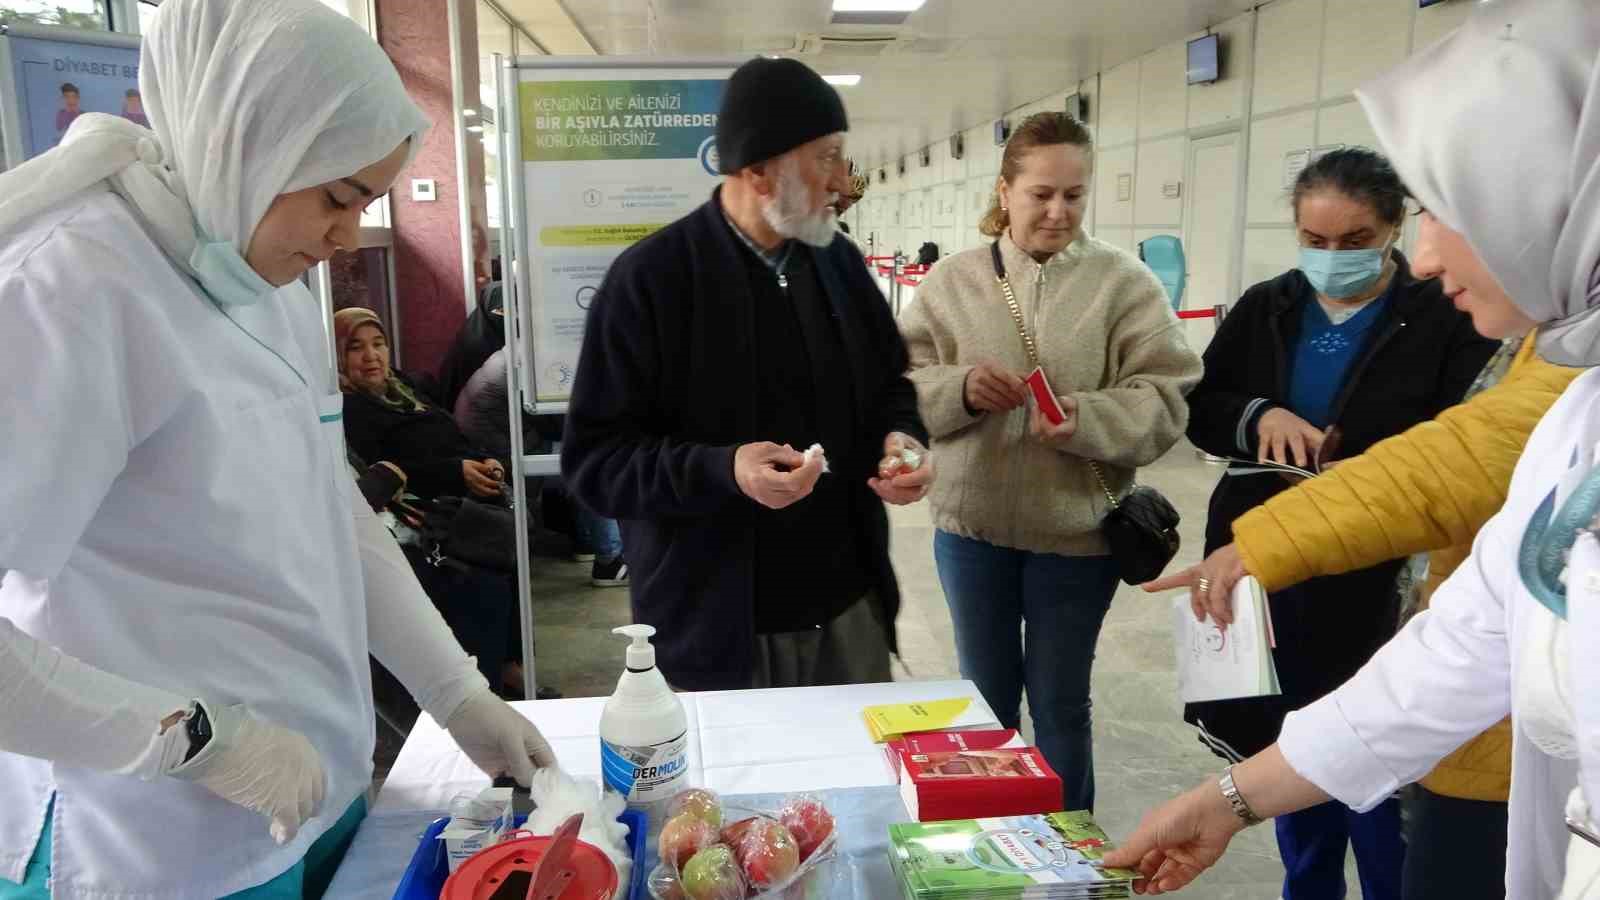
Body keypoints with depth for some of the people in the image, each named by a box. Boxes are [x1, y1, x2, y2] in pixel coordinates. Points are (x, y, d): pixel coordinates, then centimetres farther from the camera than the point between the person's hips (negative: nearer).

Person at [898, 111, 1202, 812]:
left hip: (1076, 531, -2)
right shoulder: (953, 280, 0)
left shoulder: (1124, 282, -5)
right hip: (972, 525, 2)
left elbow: (1164, 403, -10)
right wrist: (958, 387, -20)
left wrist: (1085, 417, -27)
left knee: (1061, 707, 15)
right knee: (985, 699, 19)